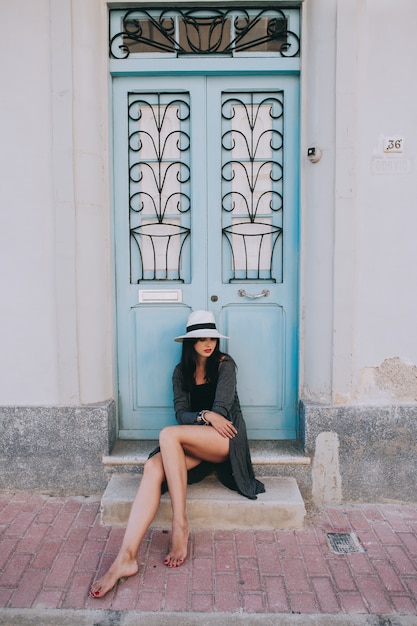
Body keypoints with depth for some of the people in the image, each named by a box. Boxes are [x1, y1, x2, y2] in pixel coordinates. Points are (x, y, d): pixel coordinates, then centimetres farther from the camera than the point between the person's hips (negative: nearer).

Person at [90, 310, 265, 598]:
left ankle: (180, 526, -26)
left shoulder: (224, 364, 2)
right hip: (195, 445, 4)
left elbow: (221, 411, -6)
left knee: (168, 434, -30)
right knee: (153, 468, -27)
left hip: (226, 440, -4)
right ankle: (127, 557, -36)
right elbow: (182, 414, 2)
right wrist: (205, 417, -15)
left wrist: (200, 418, -4)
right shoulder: (182, 371, 13)